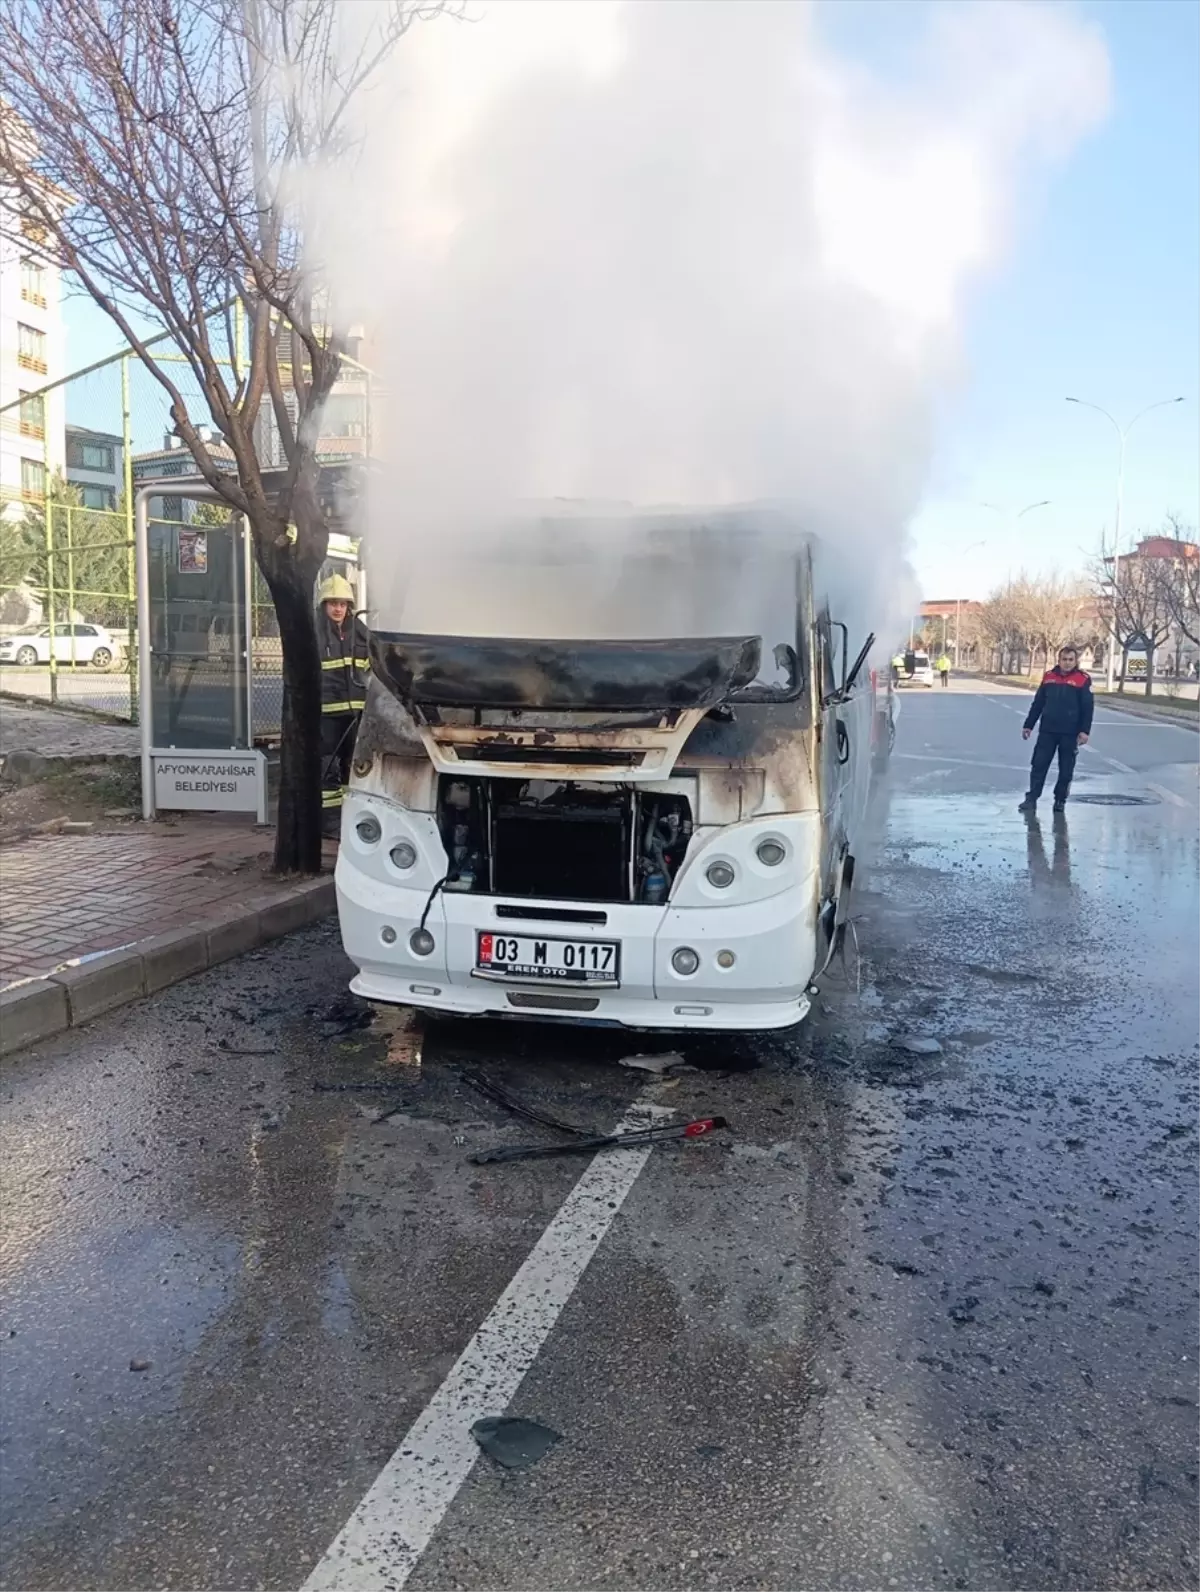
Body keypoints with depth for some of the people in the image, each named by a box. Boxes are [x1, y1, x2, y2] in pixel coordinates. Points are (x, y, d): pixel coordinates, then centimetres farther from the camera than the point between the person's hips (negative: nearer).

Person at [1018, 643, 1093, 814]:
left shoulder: (1083, 680, -4)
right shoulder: (1049, 677, 6)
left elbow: (1087, 708, -5)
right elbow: (1038, 703, 11)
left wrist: (1084, 731, -12)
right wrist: (1028, 725, 11)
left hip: (1070, 733, -2)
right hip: (1047, 730, 2)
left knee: (1066, 770, 5)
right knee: (1039, 766, 0)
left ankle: (1060, 800, 16)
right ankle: (1031, 799, 2)